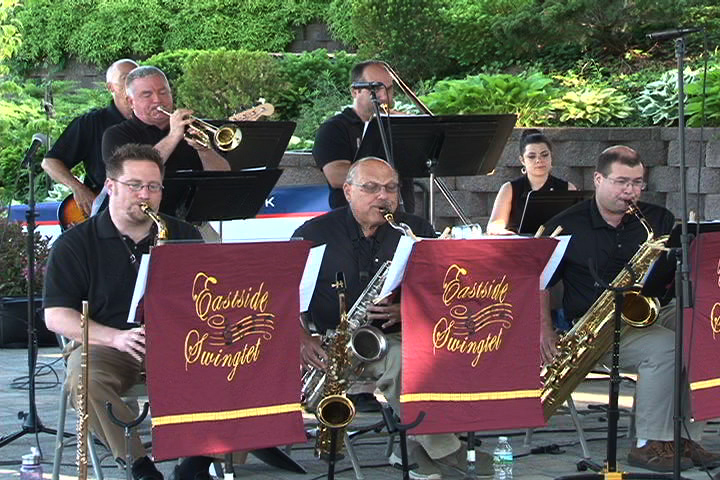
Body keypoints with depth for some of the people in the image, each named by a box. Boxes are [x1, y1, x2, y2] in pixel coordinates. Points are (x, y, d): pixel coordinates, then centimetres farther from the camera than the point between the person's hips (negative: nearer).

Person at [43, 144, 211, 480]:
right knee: (84, 379, -36)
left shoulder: (184, 236, 13)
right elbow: (56, 316, -3)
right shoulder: (75, 244, 4)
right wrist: (115, 337, -18)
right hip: (103, 345, -1)